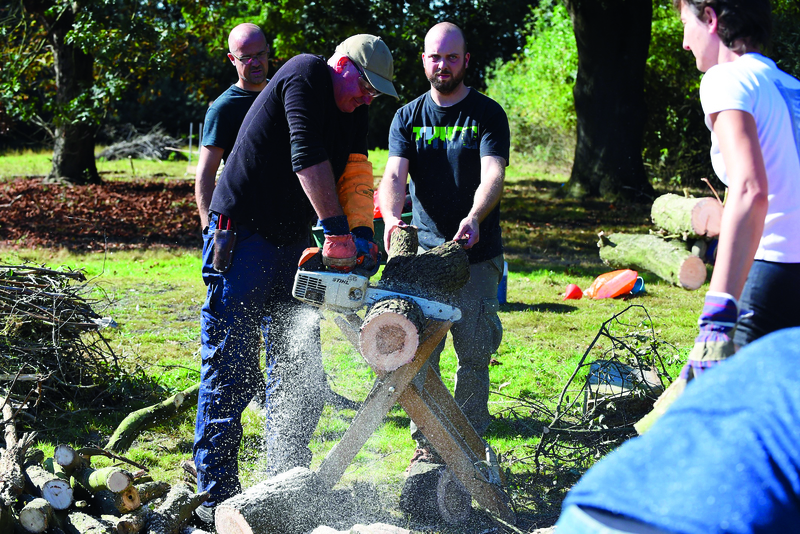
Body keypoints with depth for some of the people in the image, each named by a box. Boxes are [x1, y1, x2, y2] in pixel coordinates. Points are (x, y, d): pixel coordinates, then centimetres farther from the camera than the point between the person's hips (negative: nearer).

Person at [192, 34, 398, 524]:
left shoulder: (355, 113, 11)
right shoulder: (307, 75, -12)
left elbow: (355, 173, -1)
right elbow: (307, 154, -24)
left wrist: (362, 232, -18)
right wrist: (337, 230, -29)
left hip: (293, 249, 8)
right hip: (242, 242, -8)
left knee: (299, 375, 9)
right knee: (232, 373, -6)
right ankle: (217, 498, 0)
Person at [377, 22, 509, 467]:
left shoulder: (488, 114, 0)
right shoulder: (408, 118, 8)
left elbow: (492, 175, -15)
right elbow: (394, 176, -7)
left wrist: (474, 217, -35)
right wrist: (392, 216, -29)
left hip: (477, 256, -2)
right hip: (423, 253, 2)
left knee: (475, 354, -1)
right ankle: (427, 446, 10)